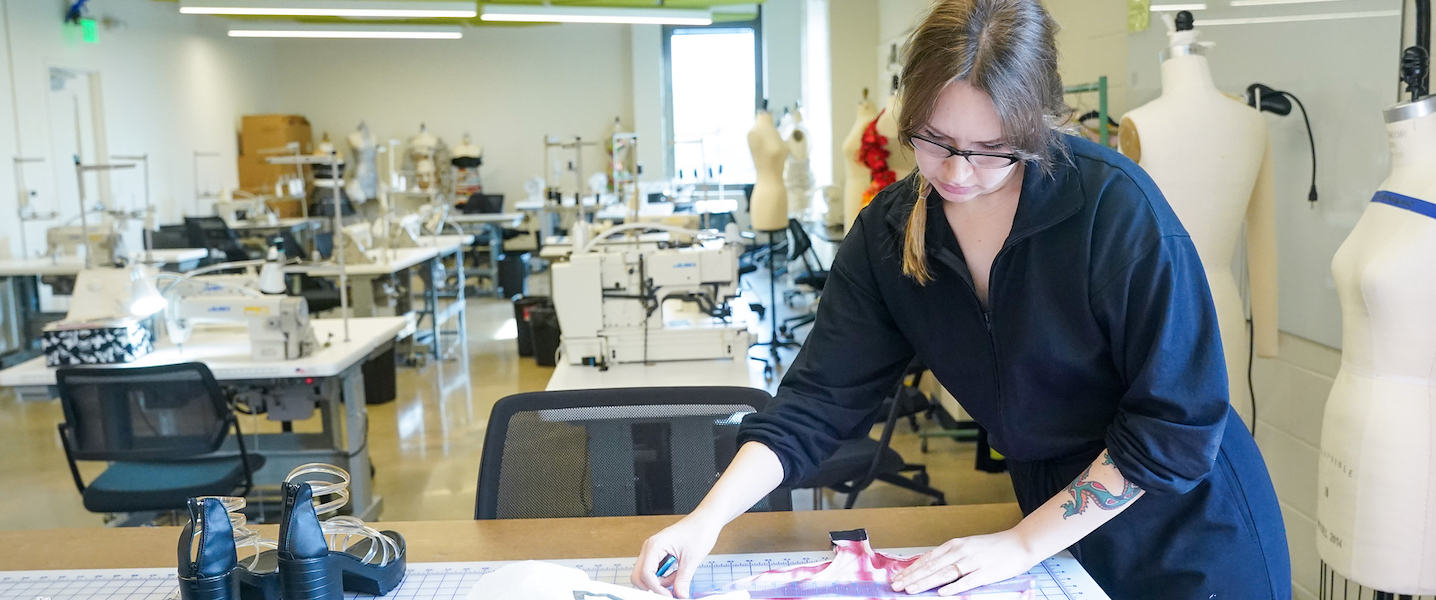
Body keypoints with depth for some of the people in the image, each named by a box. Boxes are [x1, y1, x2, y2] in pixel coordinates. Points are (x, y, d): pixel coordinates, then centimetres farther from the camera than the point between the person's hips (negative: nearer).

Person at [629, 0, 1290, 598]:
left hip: (1190, 539, -4)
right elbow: (817, 401, -11)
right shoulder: (886, 235, -10)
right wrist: (708, 519, -25)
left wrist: (1019, 545, -21)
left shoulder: (1118, 208, -24)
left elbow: (1177, 424, -22)